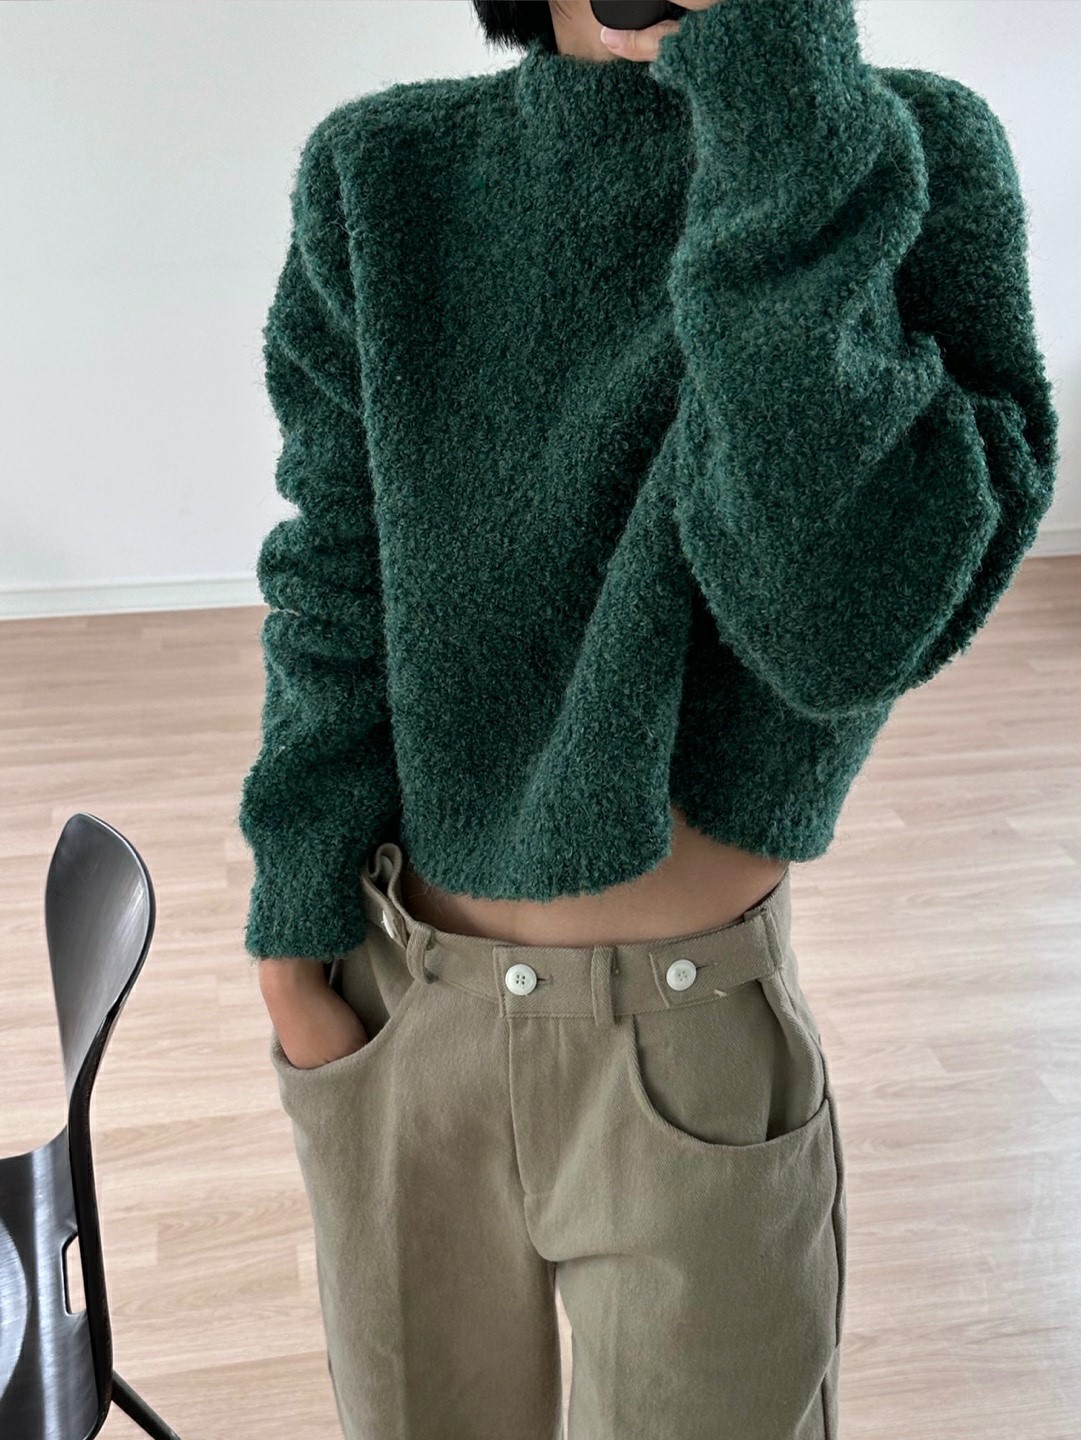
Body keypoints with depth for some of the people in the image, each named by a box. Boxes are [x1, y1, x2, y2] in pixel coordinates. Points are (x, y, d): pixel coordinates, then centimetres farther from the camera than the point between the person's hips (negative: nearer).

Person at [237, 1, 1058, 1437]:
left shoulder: (912, 158, -11)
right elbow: (336, 600, -2)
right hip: (403, 1022, 3)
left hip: (691, 1042, -2)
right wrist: (293, 960, 1)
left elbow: (851, 626, -26)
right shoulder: (383, 176, -6)